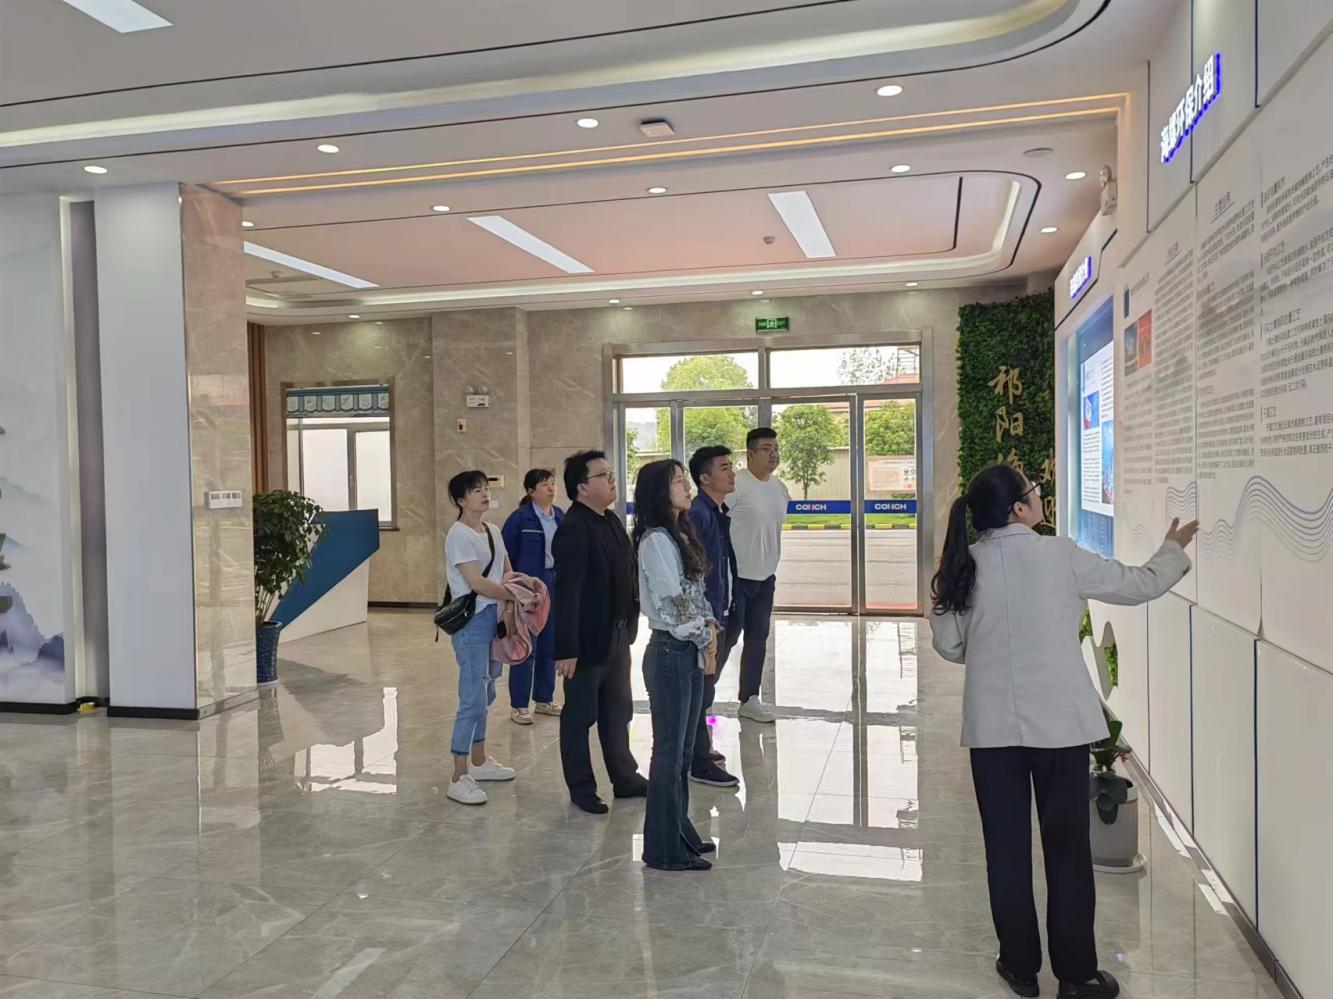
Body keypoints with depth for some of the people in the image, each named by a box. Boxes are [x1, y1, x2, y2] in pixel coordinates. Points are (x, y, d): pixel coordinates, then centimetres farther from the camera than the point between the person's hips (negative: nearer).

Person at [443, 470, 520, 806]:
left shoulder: (493, 531, 11)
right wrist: (516, 595, -9)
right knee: (473, 698, -9)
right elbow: (477, 584, -19)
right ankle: (459, 778, -1)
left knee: (485, 695, 16)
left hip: (495, 620, 8)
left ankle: (479, 761, 30)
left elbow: (507, 572, 14)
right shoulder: (459, 535, -13)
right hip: (472, 622, -8)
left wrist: (509, 602, -6)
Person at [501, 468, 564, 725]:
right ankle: (518, 705, 9)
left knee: (551, 645, 12)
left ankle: (544, 699, 25)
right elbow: (506, 556, -7)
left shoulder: (560, 516, 6)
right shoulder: (519, 518, -10)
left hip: (556, 587, 6)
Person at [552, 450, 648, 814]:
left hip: (618, 636, 8)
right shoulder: (573, 529, -20)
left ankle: (625, 778, 33)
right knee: (580, 716, 9)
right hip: (587, 640, -8)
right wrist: (566, 649, -23)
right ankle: (581, 788, 23)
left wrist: (630, 625, 11)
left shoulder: (612, 520, 7)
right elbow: (567, 593, -23)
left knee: (618, 712, 19)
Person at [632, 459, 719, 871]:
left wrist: (710, 628, -1)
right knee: (669, 752, 1)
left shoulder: (680, 535, 11)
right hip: (670, 654, -9)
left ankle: (680, 831, 30)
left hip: (691, 653, 9)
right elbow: (673, 604, -19)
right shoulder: (656, 540, -16)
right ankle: (665, 848, 13)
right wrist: (705, 641, -7)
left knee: (683, 749, 17)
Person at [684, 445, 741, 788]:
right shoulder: (697, 514, -19)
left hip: (716, 614, 9)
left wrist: (723, 611, 16)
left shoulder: (721, 513, 10)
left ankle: (700, 749, 34)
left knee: (706, 685, 20)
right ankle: (700, 764, 11)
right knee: (701, 689, 0)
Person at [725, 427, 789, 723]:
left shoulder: (780, 488, 8)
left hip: (766, 577, 7)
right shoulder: (736, 485, -15)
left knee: (758, 638, 14)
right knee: (726, 638, -1)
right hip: (736, 576, -7)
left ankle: (749, 699, 26)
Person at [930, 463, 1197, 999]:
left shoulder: (965, 565, -2)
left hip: (993, 726, 2)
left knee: (1006, 845, 12)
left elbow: (949, 645, 2)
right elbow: (1140, 585, 3)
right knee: (1067, 845, 10)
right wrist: (1174, 548, 22)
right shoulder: (1061, 556, -9)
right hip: (1060, 723, -2)